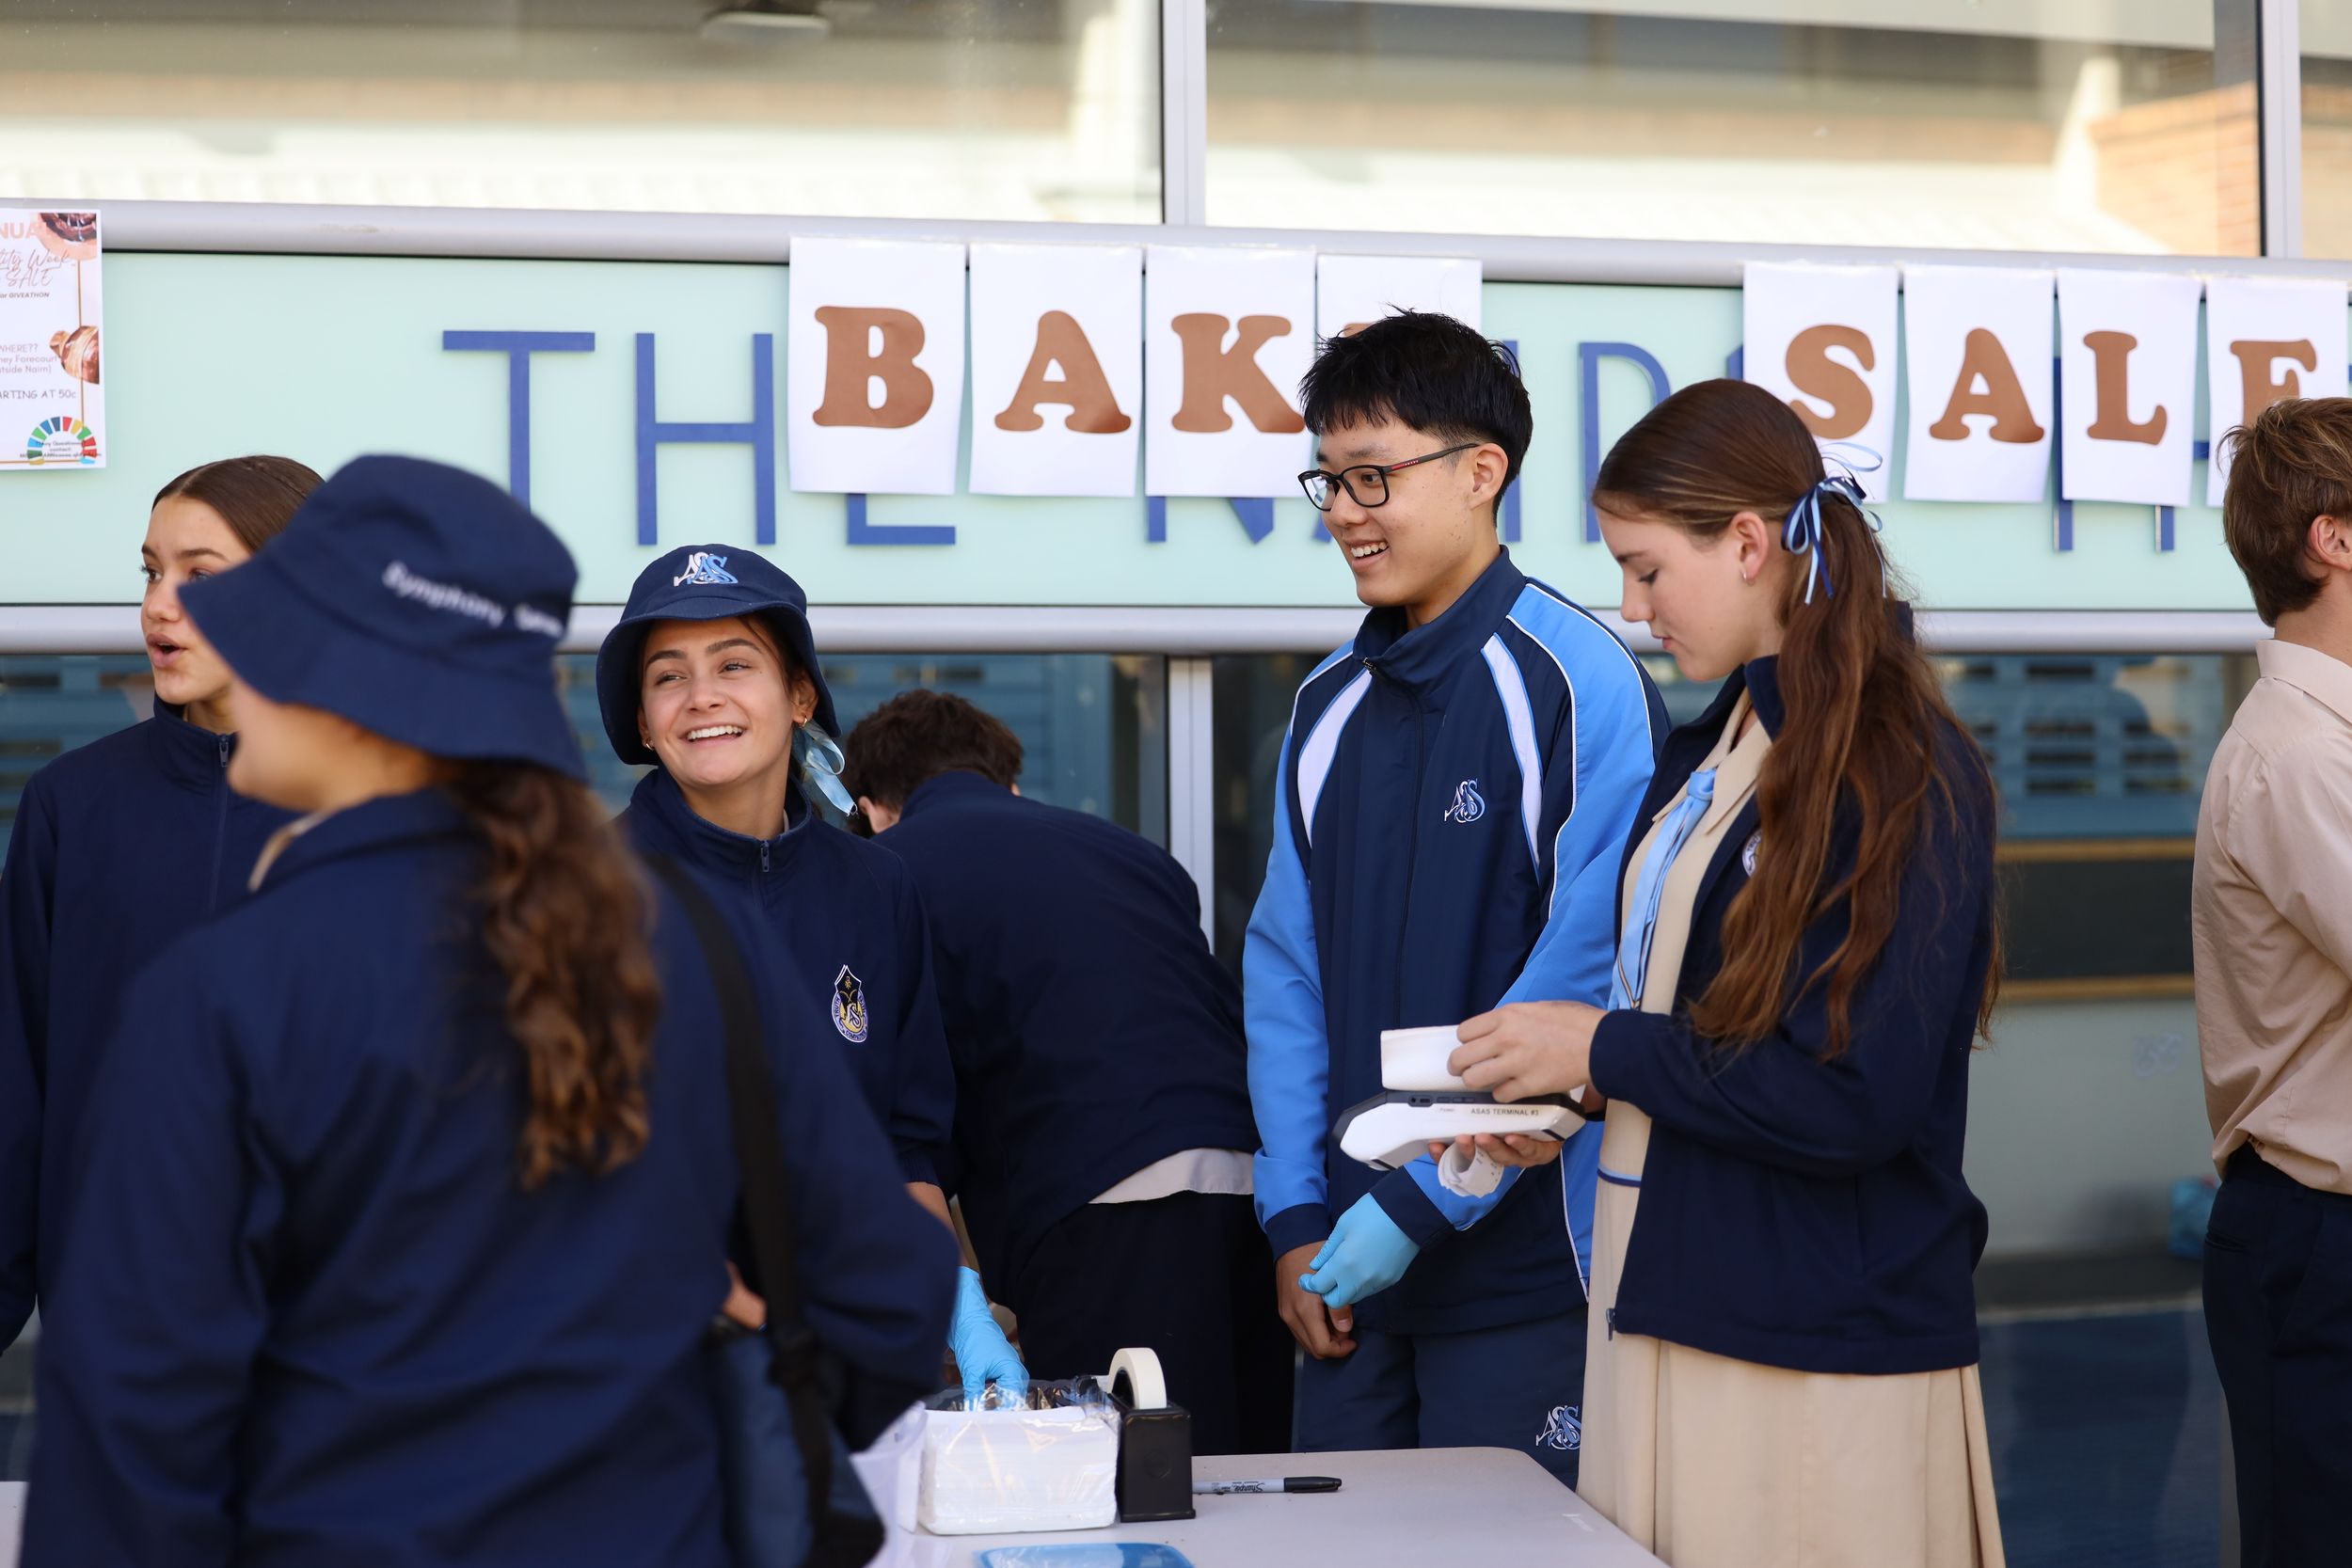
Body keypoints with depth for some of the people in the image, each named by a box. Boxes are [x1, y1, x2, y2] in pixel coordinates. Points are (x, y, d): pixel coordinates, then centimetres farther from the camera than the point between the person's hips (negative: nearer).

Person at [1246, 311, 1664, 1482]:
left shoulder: (1579, 684, -11)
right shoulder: (1330, 706, 10)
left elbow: (1585, 977, -15)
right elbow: (1286, 973, 12)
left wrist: (1417, 1204, -15)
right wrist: (1294, 1220, 3)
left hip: (1519, 1275, -6)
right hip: (1349, 1272, 6)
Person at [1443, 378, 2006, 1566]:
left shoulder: (1907, 774, -14)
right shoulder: (1708, 750, 12)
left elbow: (1857, 1101, -21)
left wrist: (1602, 1049, -13)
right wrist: (1561, 1094, 1)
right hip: (1671, 1312, 8)